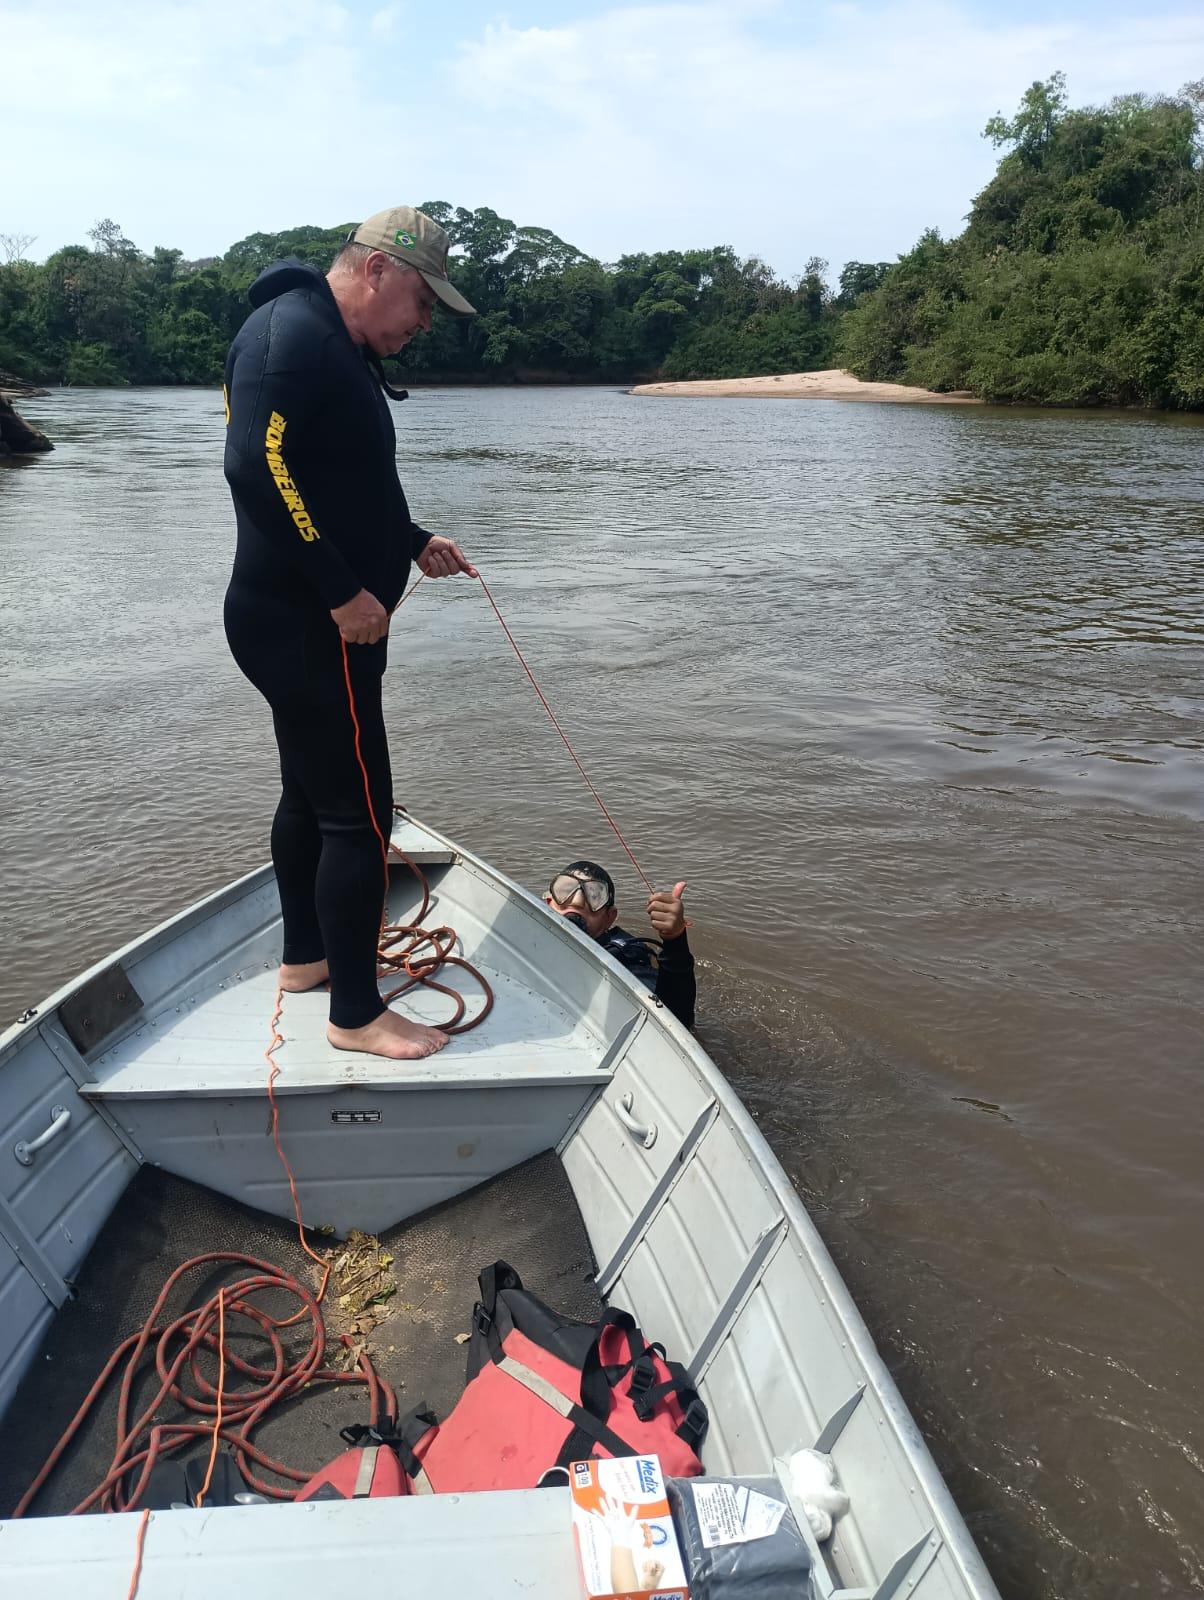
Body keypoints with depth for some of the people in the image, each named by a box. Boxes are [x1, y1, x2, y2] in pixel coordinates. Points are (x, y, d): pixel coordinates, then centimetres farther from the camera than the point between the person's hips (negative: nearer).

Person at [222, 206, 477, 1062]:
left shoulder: (339, 348, 17)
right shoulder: (291, 333, -16)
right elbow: (259, 468, -27)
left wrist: (414, 542, 15)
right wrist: (342, 591, -25)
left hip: (307, 625, 11)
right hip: (309, 627, -11)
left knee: (313, 792, 19)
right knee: (358, 814, -7)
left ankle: (307, 956, 35)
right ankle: (358, 1014, 5)